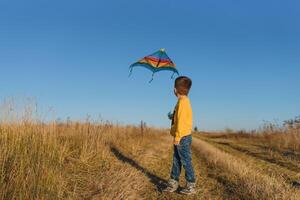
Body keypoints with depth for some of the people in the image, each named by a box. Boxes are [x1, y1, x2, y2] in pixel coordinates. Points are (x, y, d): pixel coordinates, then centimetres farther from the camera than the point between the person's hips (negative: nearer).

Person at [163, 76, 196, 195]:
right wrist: (173, 117, 10)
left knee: (186, 161, 0)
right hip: (181, 137, 10)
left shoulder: (182, 101, -15)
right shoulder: (183, 101, 15)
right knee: (176, 161, 14)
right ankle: (173, 184, 23)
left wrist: (177, 137, -19)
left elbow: (182, 121, -20)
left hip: (183, 137, -10)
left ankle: (191, 186, 11)